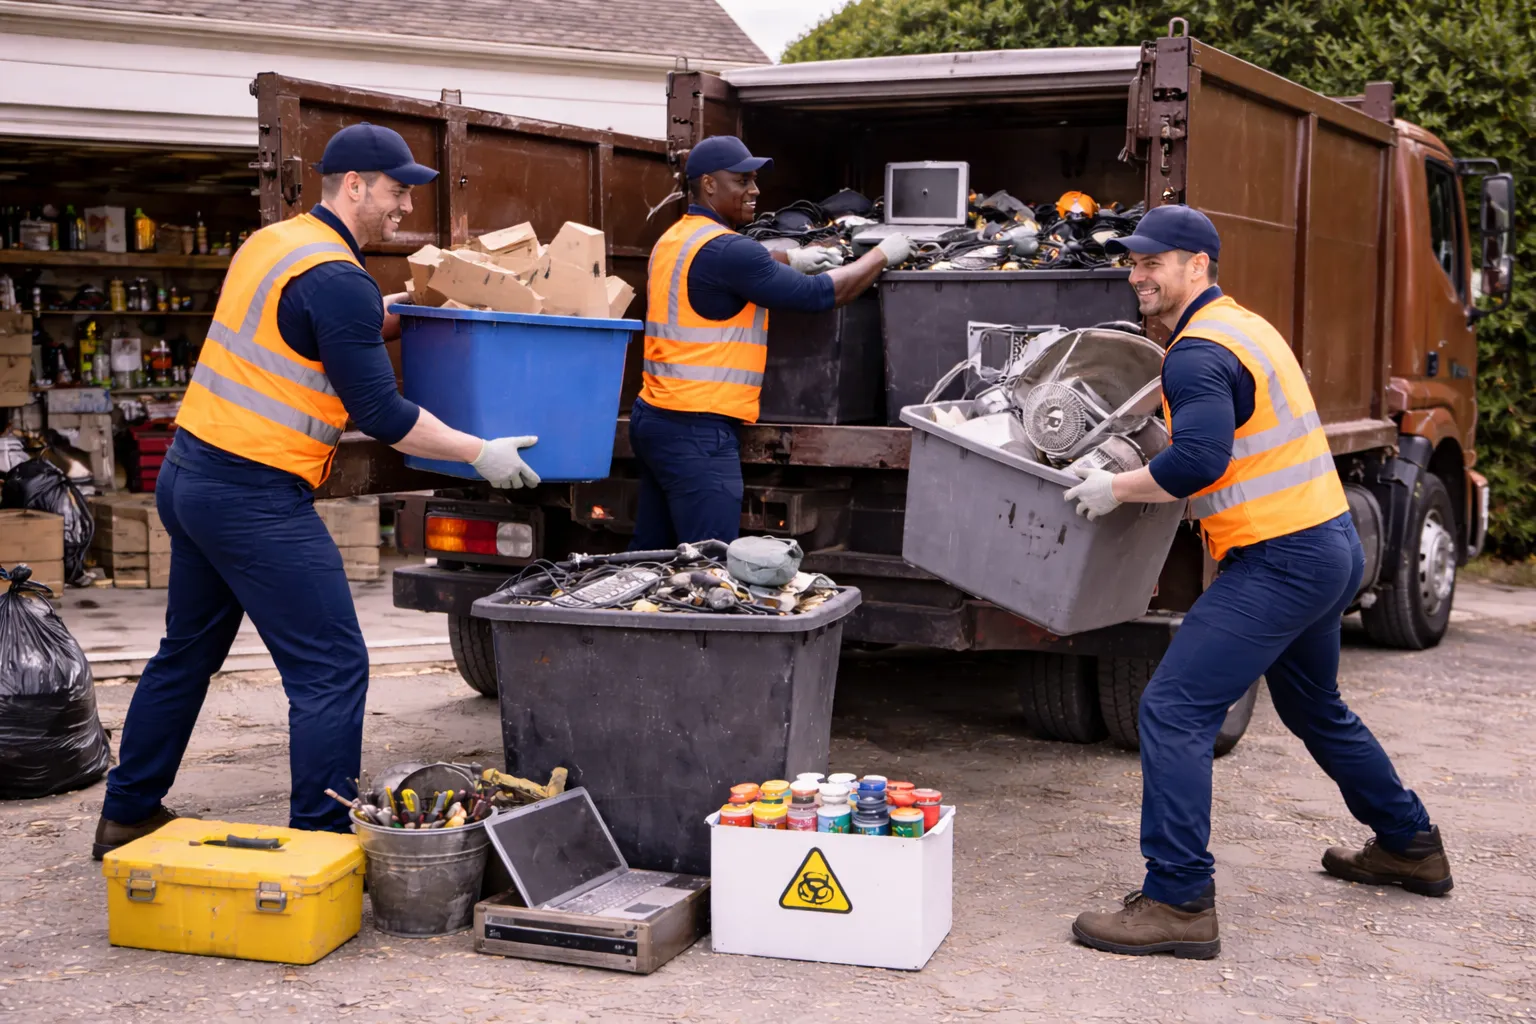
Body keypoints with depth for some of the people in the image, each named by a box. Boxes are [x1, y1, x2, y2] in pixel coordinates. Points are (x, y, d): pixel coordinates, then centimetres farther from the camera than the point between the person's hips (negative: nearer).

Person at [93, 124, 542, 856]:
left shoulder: (271, 243, 12)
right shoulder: (338, 280, -16)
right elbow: (379, 413, -16)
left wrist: (379, 321, 25)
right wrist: (482, 454, -8)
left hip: (189, 473, 10)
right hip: (255, 499, -10)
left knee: (187, 652, 21)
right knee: (331, 669, -4)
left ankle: (128, 816, 32)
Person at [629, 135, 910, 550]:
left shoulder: (674, 239, 13)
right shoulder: (724, 247, -16)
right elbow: (821, 295, -14)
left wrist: (790, 259, 22)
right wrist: (883, 255, -1)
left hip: (655, 418, 10)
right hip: (698, 434, -10)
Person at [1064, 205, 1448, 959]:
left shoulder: (1199, 352, -16)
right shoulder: (1243, 326, 16)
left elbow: (1197, 459, -30)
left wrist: (1117, 489, -16)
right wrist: (1149, 480, 18)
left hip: (1280, 559, -11)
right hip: (1329, 541, 11)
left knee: (1174, 709, -11)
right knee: (1314, 708, 28)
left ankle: (1178, 902, -12)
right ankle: (1409, 847, 44)